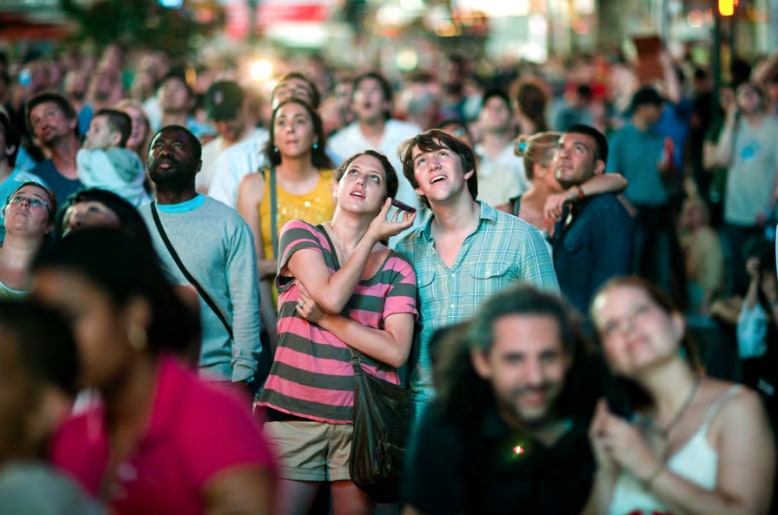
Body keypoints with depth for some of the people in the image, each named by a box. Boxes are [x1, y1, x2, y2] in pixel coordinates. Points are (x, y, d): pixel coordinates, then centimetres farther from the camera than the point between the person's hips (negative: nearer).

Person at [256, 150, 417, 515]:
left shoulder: (396, 269, 8)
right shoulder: (300, 235, 6)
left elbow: (396, 351, -4)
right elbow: (332, 297, -11)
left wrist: (324, 318, -8)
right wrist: (373, 236, -2)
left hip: (363, 419, 2)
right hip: (295, 411, -1)